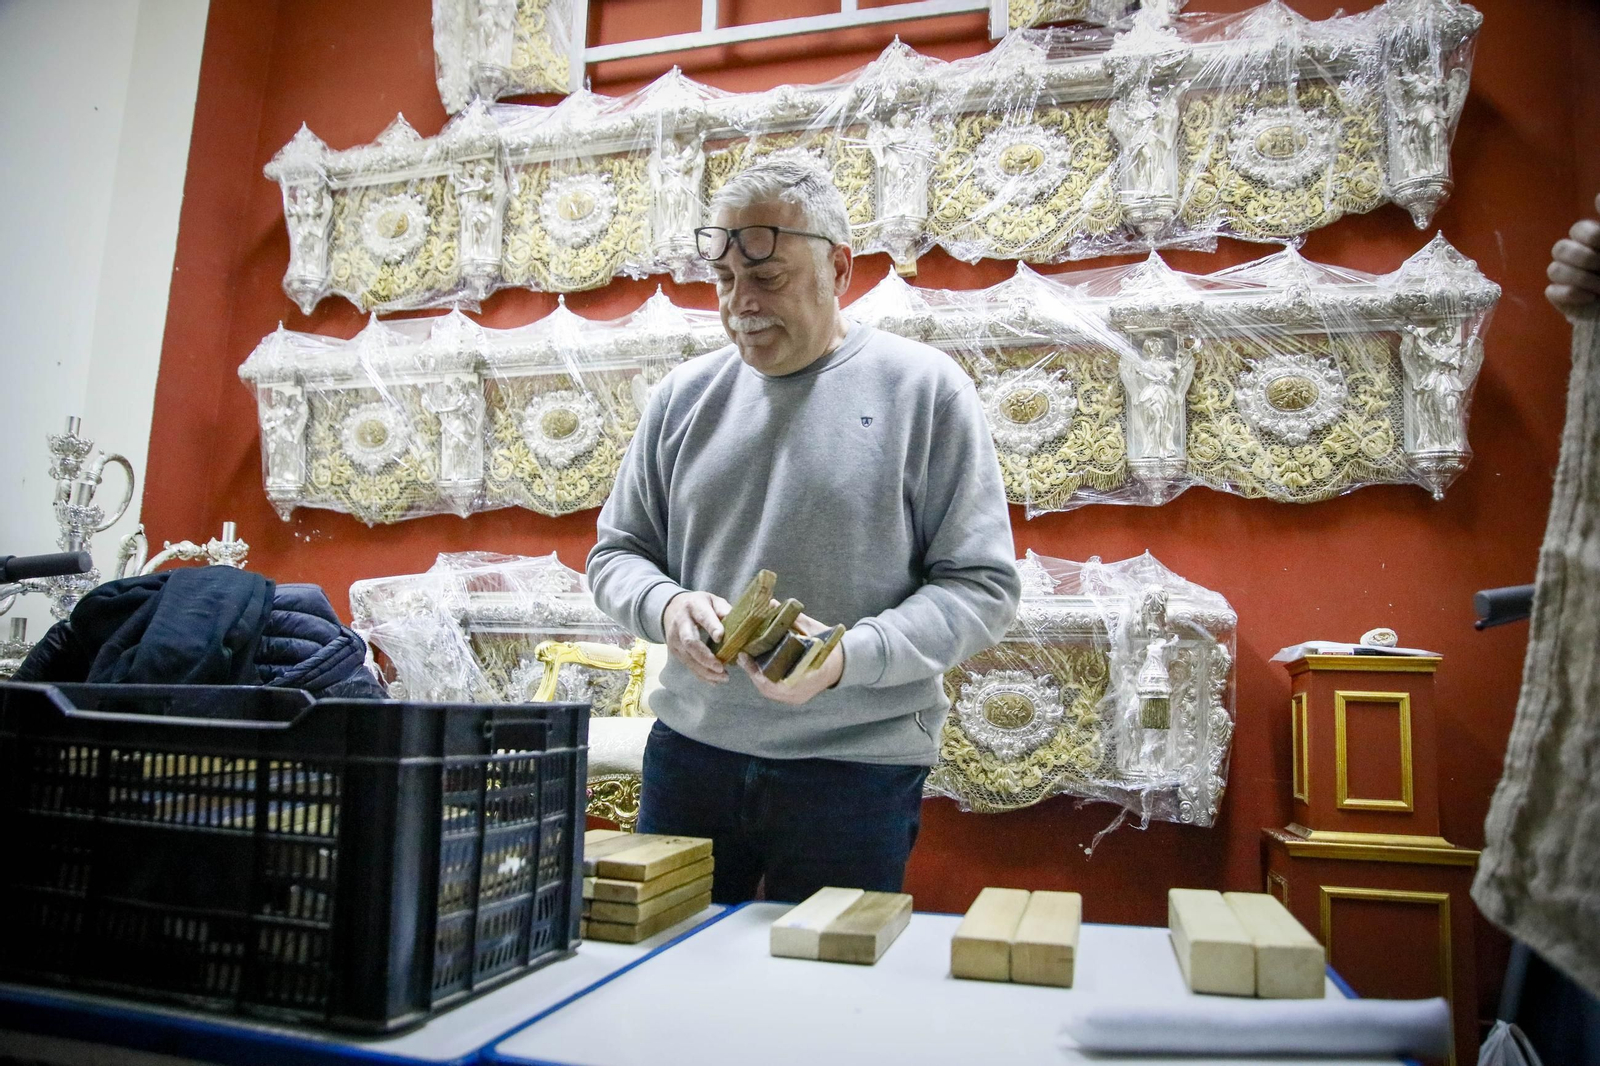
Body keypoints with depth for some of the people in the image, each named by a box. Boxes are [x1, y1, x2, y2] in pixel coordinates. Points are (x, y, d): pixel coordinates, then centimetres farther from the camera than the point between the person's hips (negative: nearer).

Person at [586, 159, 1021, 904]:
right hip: (689, 754, 4)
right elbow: (616, 553, 12)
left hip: (858, 768, -3)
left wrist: (852, 656, -21)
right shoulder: (685, 395, 6)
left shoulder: (925, 389, -5)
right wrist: (666, 605, -11)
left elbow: (983, 587, -7)